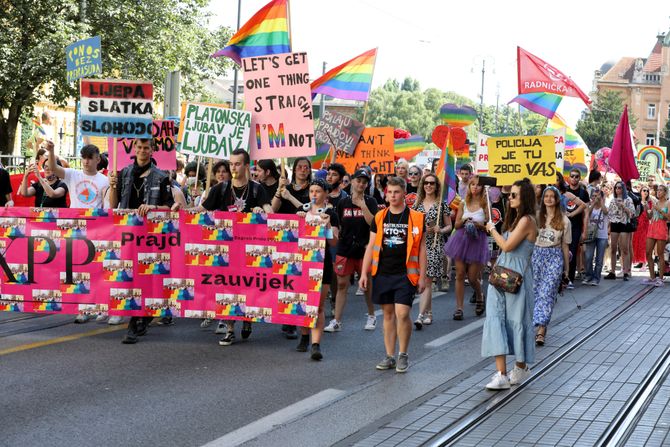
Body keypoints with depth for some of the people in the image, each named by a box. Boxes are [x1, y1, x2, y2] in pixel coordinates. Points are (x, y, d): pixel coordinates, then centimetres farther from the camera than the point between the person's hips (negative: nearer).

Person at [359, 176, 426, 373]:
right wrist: (364, 273, 6)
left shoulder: (415, 218, 0)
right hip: (383, 273, 3)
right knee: (388, 314, 9)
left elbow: (421, 248, 2)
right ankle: (390, 356, 17)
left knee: (402, 314, -10)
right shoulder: (379, 217, 8)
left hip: (405, 274, -3)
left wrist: (422, 276, -1)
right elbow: (371, 246, 11)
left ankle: (403, 355, 7)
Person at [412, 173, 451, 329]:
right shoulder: (418, 204, 10)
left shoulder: (442, 205, 0)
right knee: (424, 281, 10)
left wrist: (440, 230, -15)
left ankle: (421, 316, -17)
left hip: (434, 246, -4)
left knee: (427, 280, -11)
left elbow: (449, 226, 4)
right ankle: (429, 313, 22)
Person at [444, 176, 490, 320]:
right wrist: (463, 220, -12)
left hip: (477, 242, -3)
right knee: (460, 275, 0)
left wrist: (479, 225, -20)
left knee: (472, 277, 1)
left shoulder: (485, 205, -4)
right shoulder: (463, 204, 6)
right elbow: (457, 225, 8)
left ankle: (480, 297, 33)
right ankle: (459, 307, 5)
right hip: (462, 239, 3)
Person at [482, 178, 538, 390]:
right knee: (496, 319, -3)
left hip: (517, 276, -8)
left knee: (516, 320, 5)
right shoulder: (515, 219, 16)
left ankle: (521, 367, 25)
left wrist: (493, 229, -5)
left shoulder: (527, 221, -13)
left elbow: (507, 246, -17)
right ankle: (501, 374, -8)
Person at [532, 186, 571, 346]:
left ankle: (541, 329, -10)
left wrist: (566, 268, 10)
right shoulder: (537, 217, 5)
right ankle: (539, 327, 12)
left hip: (554, 257, -2)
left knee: (547, 292, -8)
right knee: (534, 291, 0)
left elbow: (565, 246, 8)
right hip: (537, 254, 2)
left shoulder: (564, 221, 4)